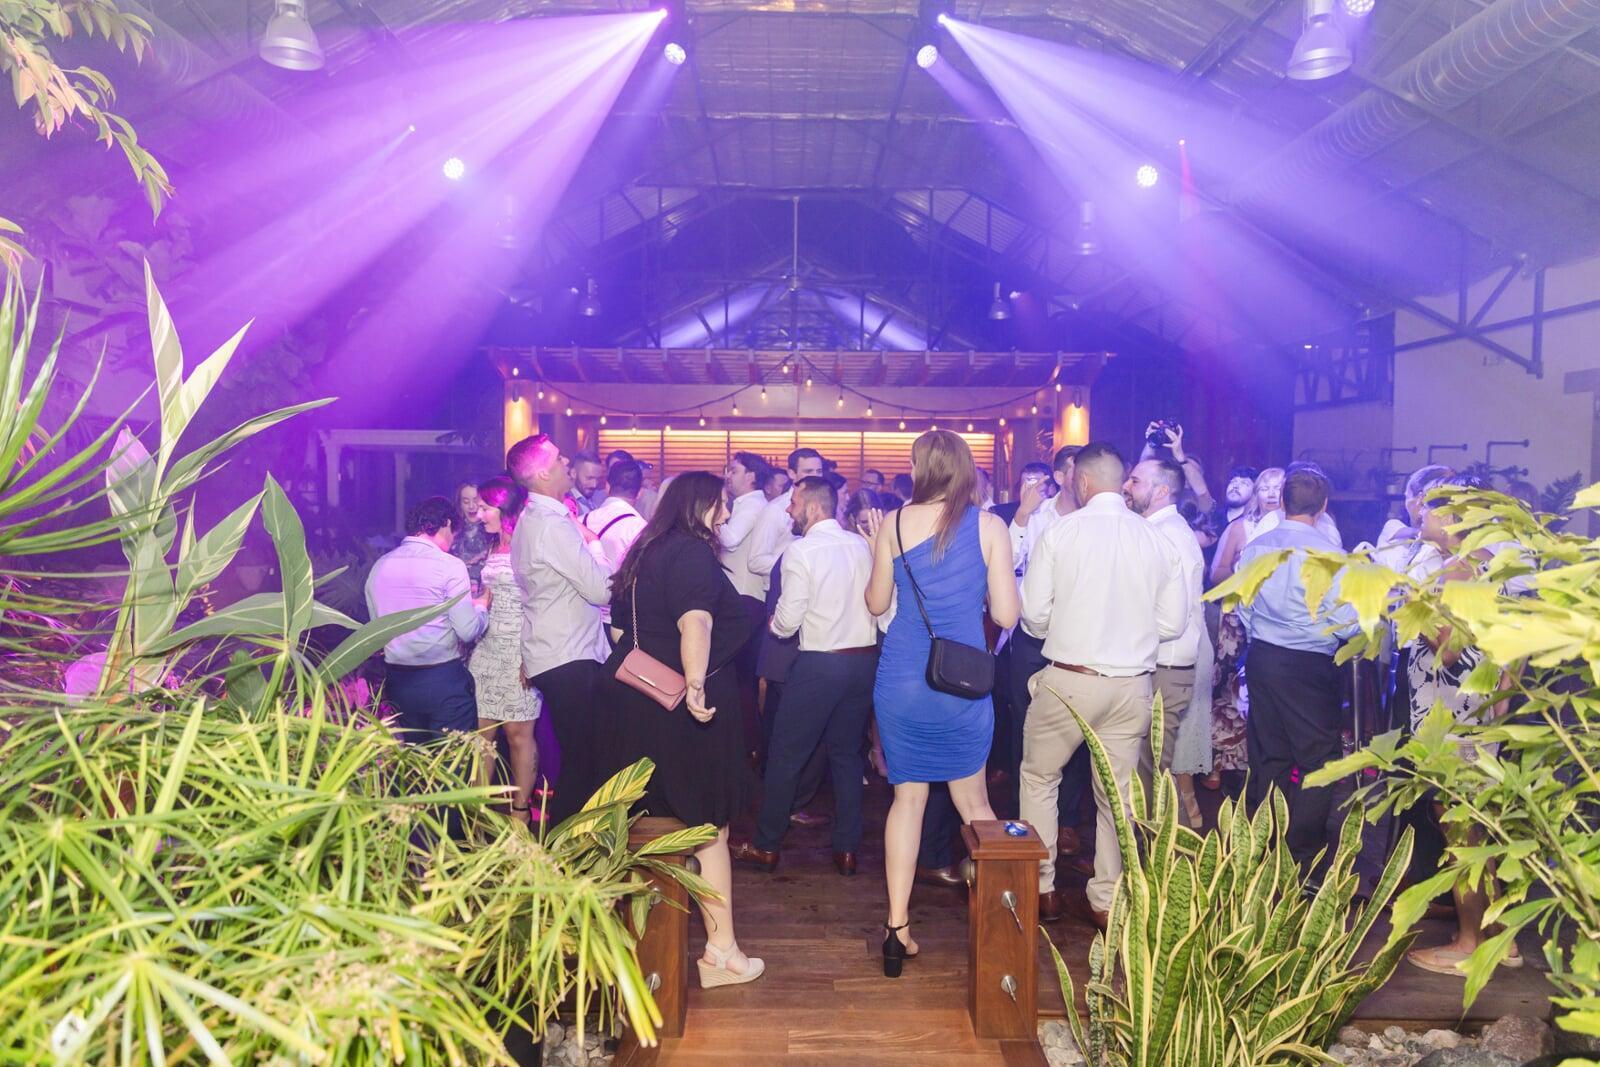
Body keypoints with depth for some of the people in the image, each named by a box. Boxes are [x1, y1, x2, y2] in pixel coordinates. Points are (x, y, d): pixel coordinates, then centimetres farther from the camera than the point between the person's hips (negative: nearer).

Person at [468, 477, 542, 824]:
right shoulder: (493, 549, 16)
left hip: (518, 649, -7)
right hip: (487, 647, 7)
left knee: (518, 732, -1)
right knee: (481, 731, 4)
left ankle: (520, 810, 10)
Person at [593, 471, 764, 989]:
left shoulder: (644, 553, 13)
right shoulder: (692, 552, -14)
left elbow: (621, 627, 20)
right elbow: (696, 623, -30)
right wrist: (696, 686, -31)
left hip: (637, 706, 9)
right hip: (690, 713, -9)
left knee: (655, 823, 18)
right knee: (710, 827, 1)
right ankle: (721, 952, 8)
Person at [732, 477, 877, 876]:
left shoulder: (801, 551, -13)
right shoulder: (861, 545, 3)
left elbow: (787, 621, -13)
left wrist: (774, 623, 8)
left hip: (820, 663, -6)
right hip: (865, 660, 6)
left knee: (786, 754, 9)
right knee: (847, 753, 17)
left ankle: (765, 846, 21)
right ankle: (847, 849, 22)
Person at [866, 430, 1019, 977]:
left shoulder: (895, 524, -2)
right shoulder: (990, 527, -6)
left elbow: (876, 603, 8)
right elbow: (1006, 614, -5)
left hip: (900, 680, 1)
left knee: (907, 795, 11)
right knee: (973, 800, 16)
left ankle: (897, 927, 11)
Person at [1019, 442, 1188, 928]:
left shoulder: (1059, 533, -10)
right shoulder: (1158, 539, -1)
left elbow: (1034, 614, -9)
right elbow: (1173, 622, 2)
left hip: (1069, 680, -3)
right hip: (1133, 684, 3)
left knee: (1039, 777, 17)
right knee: (1118, 793, 15)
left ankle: (1042, 890, 23)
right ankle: (1106, 900, 25)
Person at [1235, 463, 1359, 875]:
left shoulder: (1254, 547, 2)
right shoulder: (1326, 554, -15)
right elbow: (1344, 624, -13)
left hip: (1261, 657, 6)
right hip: (1308, 666, -6)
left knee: (1267, 757, 16)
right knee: (1317, 760, 7)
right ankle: (1303, 854, 9)